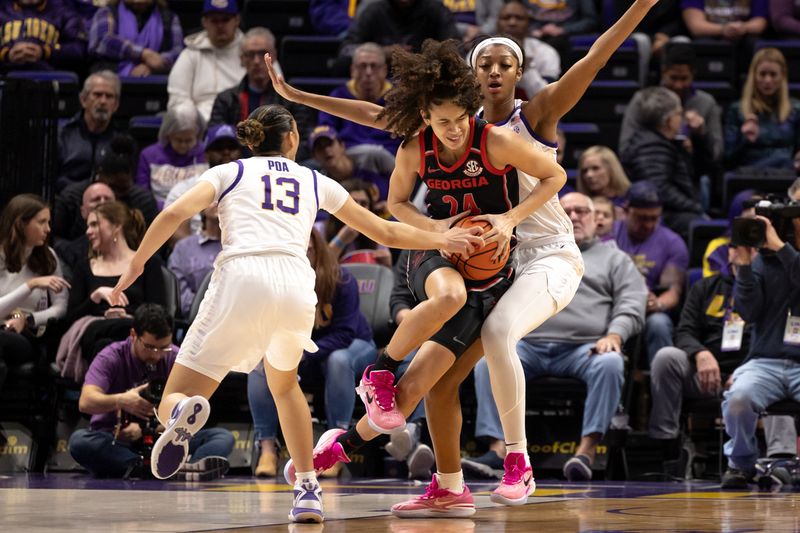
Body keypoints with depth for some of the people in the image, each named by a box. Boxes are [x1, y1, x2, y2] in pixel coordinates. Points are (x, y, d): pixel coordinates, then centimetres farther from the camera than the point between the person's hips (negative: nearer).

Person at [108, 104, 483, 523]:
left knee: (172, 403, 2)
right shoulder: (314, 182, 27)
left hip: (241, 279, -2)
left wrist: (135, 267, 11)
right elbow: (385, 232, 33)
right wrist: (442, 240, 47)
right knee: (284, 385, 34)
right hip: (296, 284, 2)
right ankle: (308, 491, 22)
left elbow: (175, 213, 5)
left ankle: (184, 413, -36)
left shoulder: (230, 172, 22)